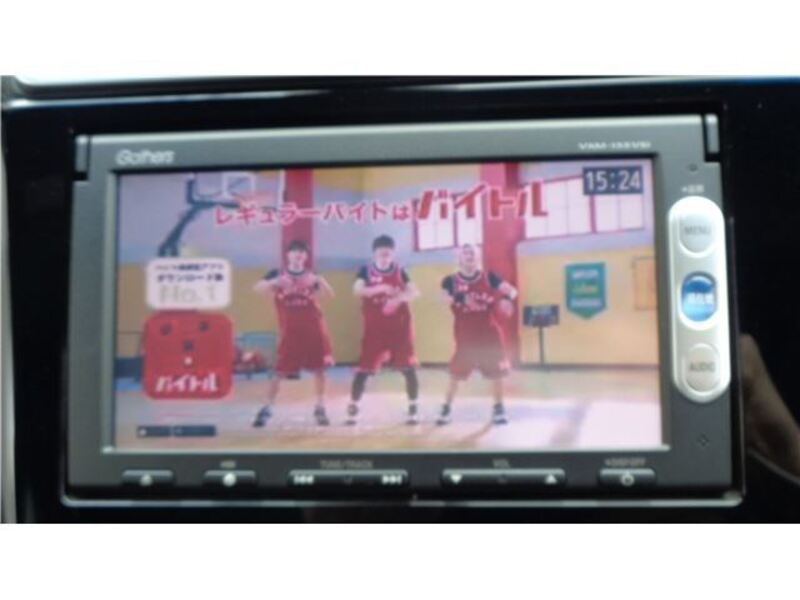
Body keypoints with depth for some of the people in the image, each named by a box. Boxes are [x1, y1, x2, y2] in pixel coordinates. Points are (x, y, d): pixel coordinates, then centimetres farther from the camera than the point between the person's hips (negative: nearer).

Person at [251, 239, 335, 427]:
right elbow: (258, 288, -10)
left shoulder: (312, 276, 9)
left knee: (319, 369, 3)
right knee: (280, 371, -3)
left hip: (314, 329, 2)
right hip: (290, 331, -2)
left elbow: (330, 294, -1)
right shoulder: (277, 274, 4)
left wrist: (320, 281, -20)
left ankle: (320, 409, 14)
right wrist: (276, 282, -28)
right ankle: (266, 409, 5)